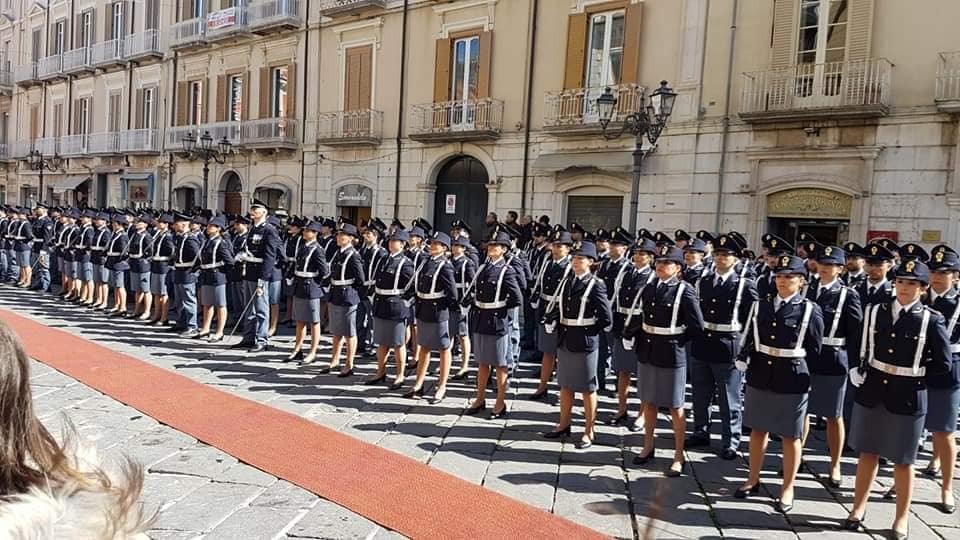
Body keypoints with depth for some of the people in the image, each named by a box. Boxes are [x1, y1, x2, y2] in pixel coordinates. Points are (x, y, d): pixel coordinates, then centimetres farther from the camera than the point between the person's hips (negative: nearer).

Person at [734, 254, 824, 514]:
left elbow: (814, 350, -1)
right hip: (760, 377, 4)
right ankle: (753, 480, 30)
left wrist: (795, 366, 1)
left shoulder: (810, 310, -7)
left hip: (792, 380, -3)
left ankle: (787, 489, 23)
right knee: (758, 430, 15)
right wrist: (744, 359, -4)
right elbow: (748, 338, 8)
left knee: (790, 436, 8)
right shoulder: (760, 305, 3)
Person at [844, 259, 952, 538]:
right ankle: (858, 509, 28)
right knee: (867, 453, 14)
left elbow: (943, 363, -4)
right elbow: (861, 346, 10)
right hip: (871, 394, 3)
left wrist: (912, 372, -3)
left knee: (902, 461, 11)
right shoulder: (875, 312, 1)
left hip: (907, 399, -3)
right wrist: (858, 369, -3)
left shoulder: (932, 320, -7)